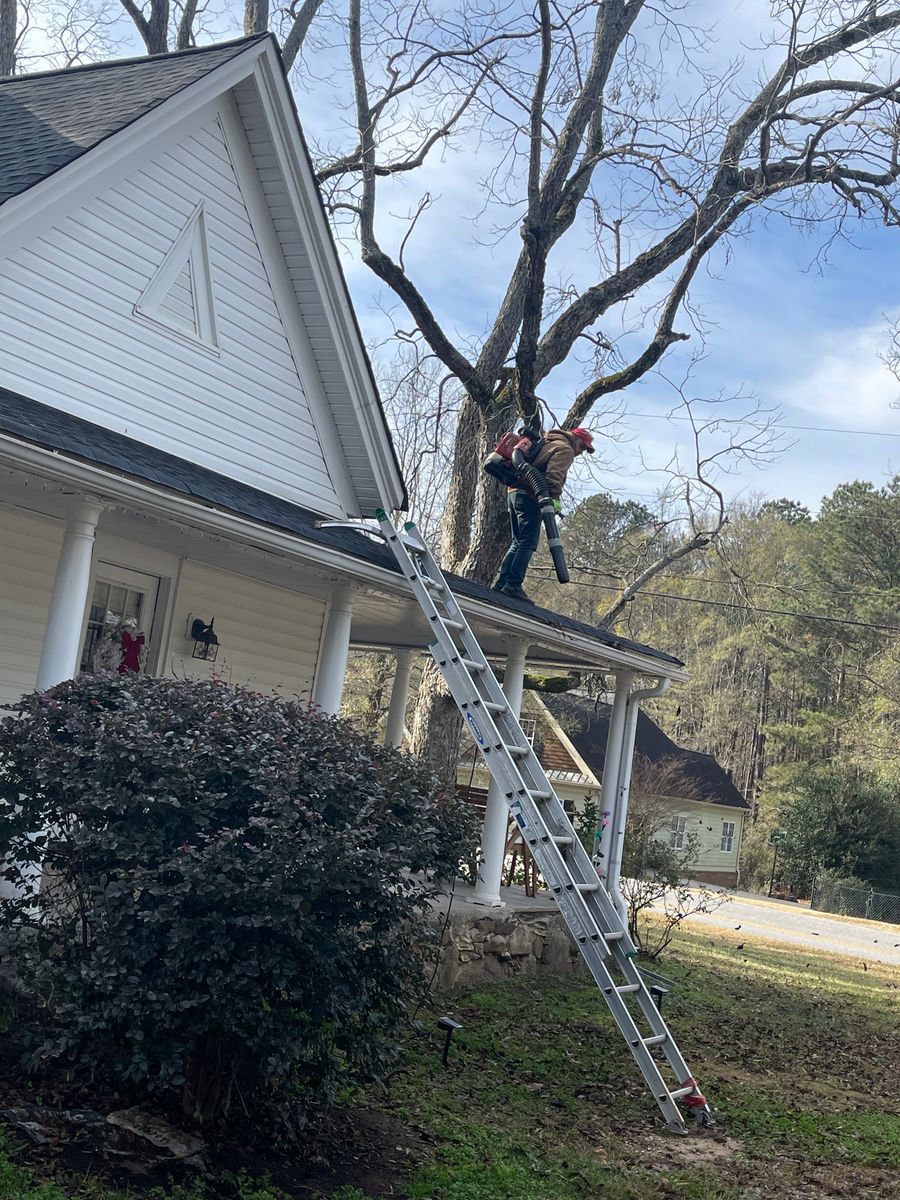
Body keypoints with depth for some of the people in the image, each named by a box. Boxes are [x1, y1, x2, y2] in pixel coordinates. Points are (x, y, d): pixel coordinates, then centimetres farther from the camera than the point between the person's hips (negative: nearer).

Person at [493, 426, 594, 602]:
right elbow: (554, 475, -17)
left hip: (514, 491, 9)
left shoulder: (548, 444, 29)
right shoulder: (566, 449, 0)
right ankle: (513, 585, -19)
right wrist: (555, 498, -22)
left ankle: (502, 582, 7)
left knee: (517, 542, 13)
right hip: (529, 496, -9)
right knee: (528, 543, -11)